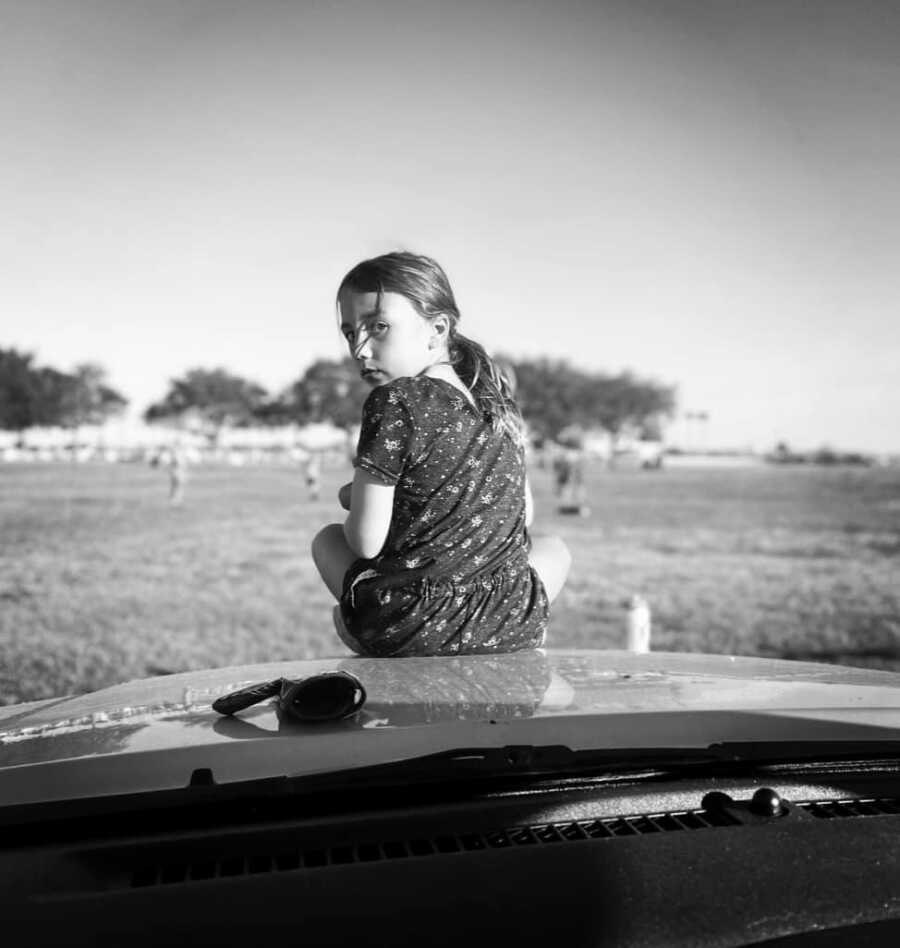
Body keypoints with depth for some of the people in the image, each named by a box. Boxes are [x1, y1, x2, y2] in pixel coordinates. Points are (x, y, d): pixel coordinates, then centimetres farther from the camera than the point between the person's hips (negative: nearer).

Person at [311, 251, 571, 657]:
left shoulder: (394, 402, -13)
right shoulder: (499, 403, 6)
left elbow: (366, 543, -13)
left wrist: (353, 497, 10)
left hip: (407, 629, -3)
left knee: (328, 539, 25)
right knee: (554, 549, 36)